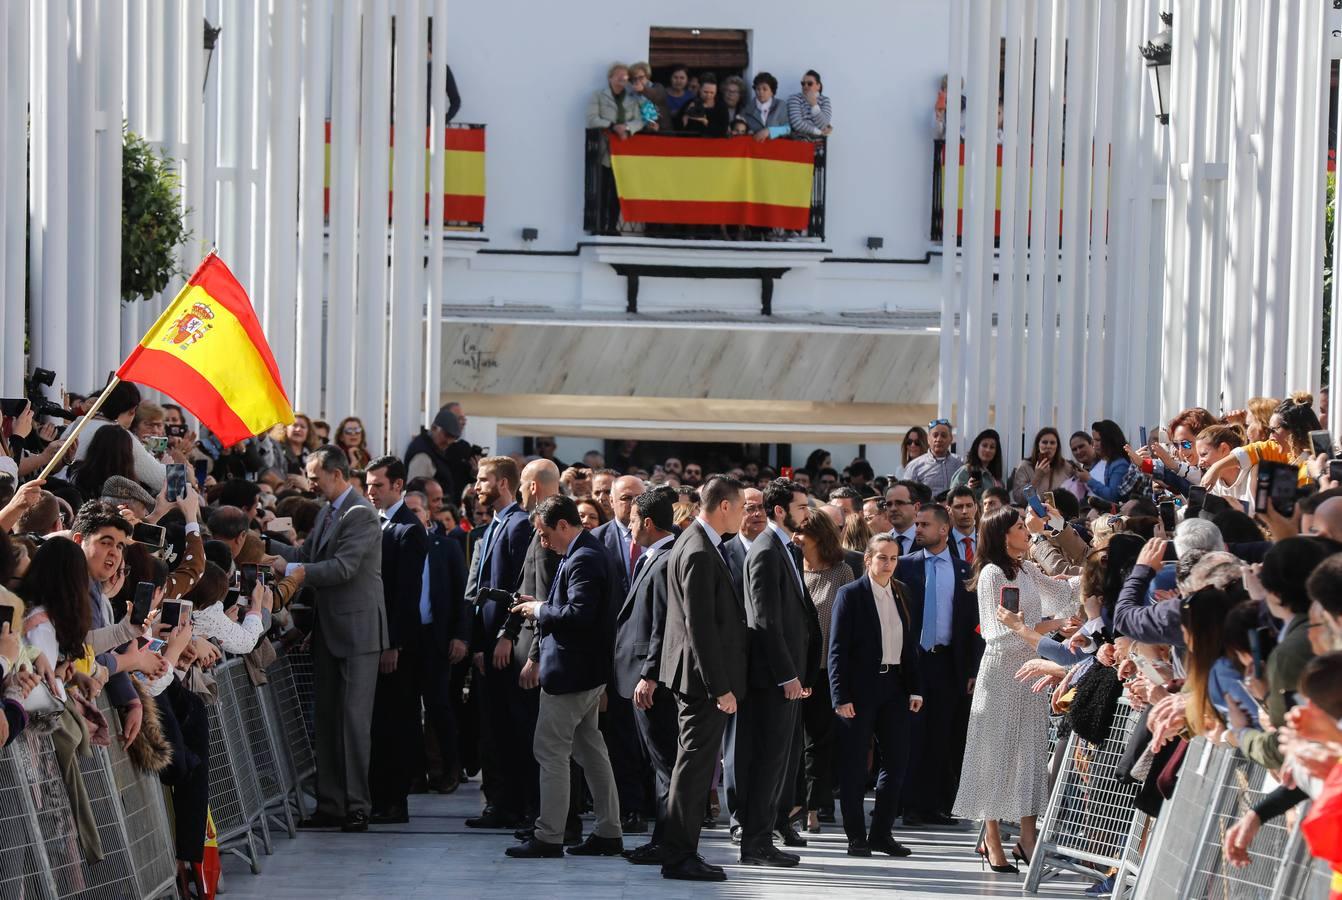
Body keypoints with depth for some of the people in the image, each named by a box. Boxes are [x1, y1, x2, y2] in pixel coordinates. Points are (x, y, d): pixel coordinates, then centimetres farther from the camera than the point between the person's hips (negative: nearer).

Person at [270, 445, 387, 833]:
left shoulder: (360, 514, -14)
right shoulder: (328, 513, 15)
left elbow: (343, 567, -21)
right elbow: (306, 554, 12)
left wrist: (289, 569, -19)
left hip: (357, 630, -10)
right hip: (329, 631, 10)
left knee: (354, 718, -7)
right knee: (327, 720, 10)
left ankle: (358, 806, -4)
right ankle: (330, 804, 15)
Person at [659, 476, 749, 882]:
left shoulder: (697, 543, 12)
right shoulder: (699, 554, -20)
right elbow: (701, 627, -23)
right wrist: (721, 687, -22)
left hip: (699, 674, 11)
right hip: (704, 677, -11)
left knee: (694, 765, 15)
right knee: (694, 767, -5)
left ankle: (680, 852, 20)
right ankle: (679, 857, -1)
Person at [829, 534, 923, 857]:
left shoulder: (901, 594, 11)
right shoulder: (850, 594, -5)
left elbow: (909, 645, 15)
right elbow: (838, 649, -8)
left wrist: (915, 688, 7)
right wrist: (841, 696, -14)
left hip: (893, 687, 5)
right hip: (859, 690, -5)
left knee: (896, 761, 5)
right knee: (854, 766, 1)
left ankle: (881, 833, 15)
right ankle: (856, 836, 8)